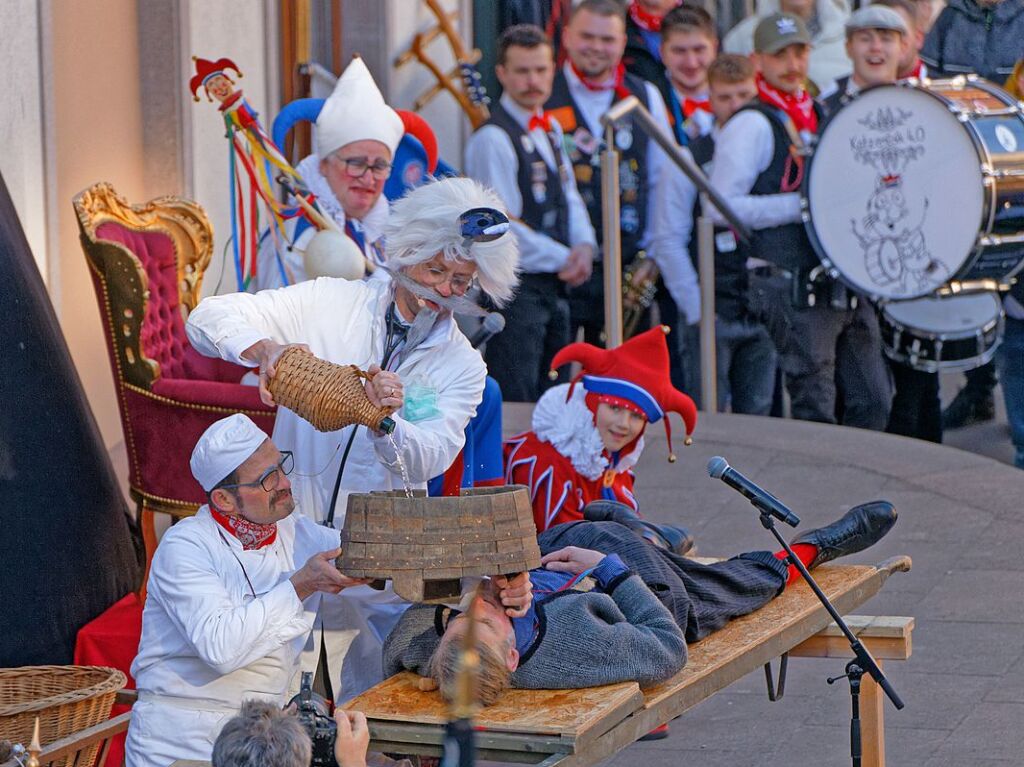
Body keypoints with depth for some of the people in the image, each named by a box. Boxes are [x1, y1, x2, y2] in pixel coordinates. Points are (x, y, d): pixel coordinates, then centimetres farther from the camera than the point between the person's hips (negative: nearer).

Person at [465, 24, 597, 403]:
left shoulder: (550, 129, 14)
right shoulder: (492, 138, -15)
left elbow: (569, 196, 17)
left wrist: (583, 247, -3)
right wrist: (563, 259, -12)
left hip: (554, 285, 9)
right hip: (516, 286, -9)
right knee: (515, 406, -9)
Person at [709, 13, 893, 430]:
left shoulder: (825, 115, 17)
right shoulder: (752, 125, -6)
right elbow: (721, 207, -15)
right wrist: (803, 206, -17)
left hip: (849, 286, 7)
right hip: (798, 294, -7)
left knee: (873, 402, 6)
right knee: (816, 413, -5)